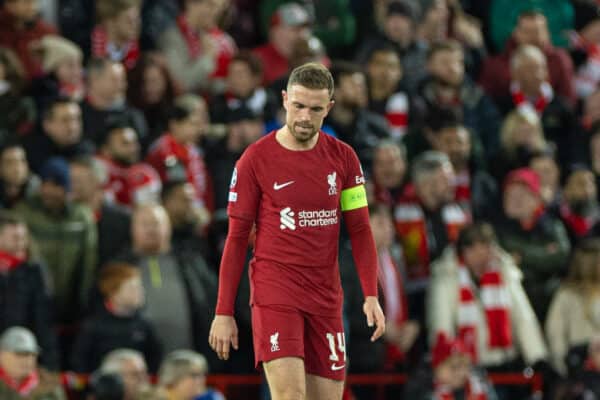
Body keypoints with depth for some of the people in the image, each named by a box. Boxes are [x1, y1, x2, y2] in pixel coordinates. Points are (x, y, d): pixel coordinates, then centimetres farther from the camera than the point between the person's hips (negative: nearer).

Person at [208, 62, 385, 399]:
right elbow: (237, 239, 1)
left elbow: (359, 230, 8)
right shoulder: (256, 158, -3)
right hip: (274, 292, -4)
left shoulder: (343, 157, 6)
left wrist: (371, 295, -5)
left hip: (326, 296, 4)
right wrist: (224, 312, -2)